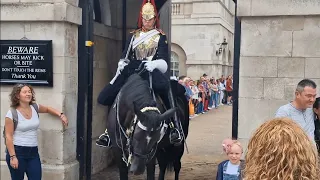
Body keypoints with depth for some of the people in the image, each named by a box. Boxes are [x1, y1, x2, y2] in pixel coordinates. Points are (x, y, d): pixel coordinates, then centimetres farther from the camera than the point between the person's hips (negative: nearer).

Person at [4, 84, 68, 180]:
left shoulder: (35, 107, 5)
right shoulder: (12, 113, -10)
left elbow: (47, 109, 26)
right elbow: (8, 136, -12)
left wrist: (61, 115, 9)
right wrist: (12, 156, -16)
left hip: (33, 151, 5)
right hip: (17, 151, -5)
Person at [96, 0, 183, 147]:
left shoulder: (160, 36, 9)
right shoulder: (134, 35, 21)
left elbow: (163, 59, -4)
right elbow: (126, 55, 15)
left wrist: (154, 64, -28)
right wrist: (122, 63, -9)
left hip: (152, 69, -5)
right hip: (133, 69, 5)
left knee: (164, 86, -41)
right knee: (107, 95, -5)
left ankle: (175, 126, -34)